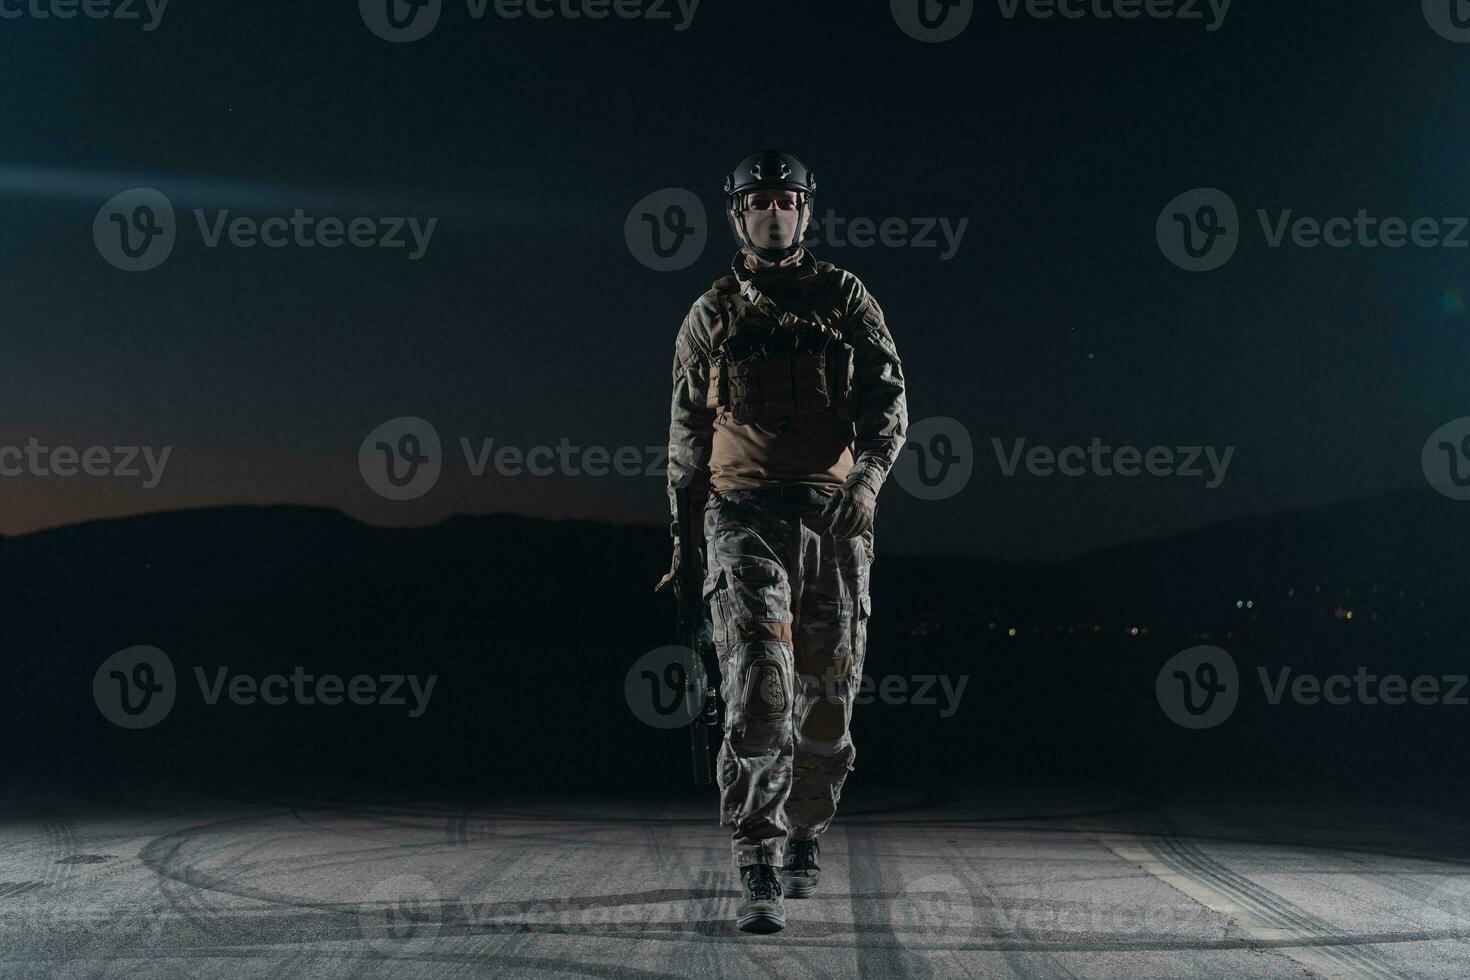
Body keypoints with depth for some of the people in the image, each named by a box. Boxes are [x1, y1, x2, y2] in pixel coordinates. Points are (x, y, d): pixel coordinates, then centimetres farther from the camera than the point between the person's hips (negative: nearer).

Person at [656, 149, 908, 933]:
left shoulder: (845, 299, 10)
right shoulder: (710, 315, 12)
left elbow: (887, 397, 0)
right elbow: (685, 436, 18)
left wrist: (870, 474, -19)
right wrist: (682, 536, 17)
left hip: (835, 517, 1)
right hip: (746, 516, -1)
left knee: (827, 695, 8)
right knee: (758, 691, -16)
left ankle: (803, 836, 32)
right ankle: (758, 875, -15)